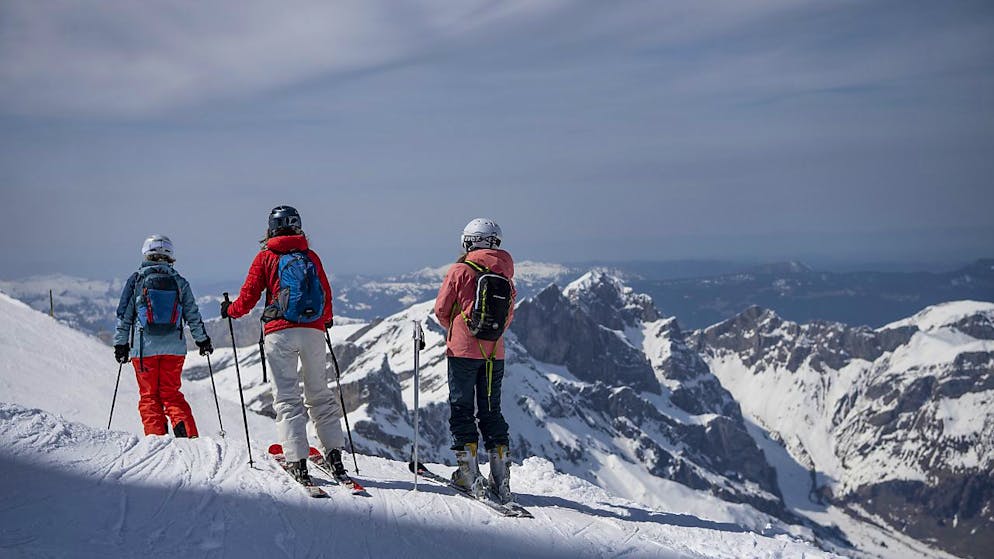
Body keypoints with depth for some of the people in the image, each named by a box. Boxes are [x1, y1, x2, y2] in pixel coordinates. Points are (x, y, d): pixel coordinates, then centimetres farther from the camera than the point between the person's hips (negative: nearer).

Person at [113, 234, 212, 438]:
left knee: (149, 395, 8)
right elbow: (193, 316, 7)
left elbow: (124, 316, 1)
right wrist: (203, 340, 18)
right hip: (174, 347, 2)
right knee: (171, 393, 9)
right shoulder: (179, 282, 3)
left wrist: (121, 344, 10)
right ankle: (188, 434, -7)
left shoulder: (136, 280, -1)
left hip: (144, 348, -2)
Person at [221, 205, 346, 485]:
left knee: (287, 397, -2)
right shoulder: (311, 256, 12)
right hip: (313, 331, 3)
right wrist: (326, 320, 37)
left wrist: (230, 310, 25)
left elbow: (249, 297, 4)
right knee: (320, 394, 11)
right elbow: (327, 296, 16)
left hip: (280, 332, -3)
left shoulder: (266, 257, 5)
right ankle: (334, 454, 5)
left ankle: (297, 460, -11)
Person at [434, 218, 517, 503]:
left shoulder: (461, 270, -8)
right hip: (495, 352, 4)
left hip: (463, 350, -4)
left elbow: (441, 310, -1)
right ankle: (501, 476, 6)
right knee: (492, 410, 11)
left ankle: (469, 473, -2)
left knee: (462, 408, 3)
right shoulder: (506, 275, 6)